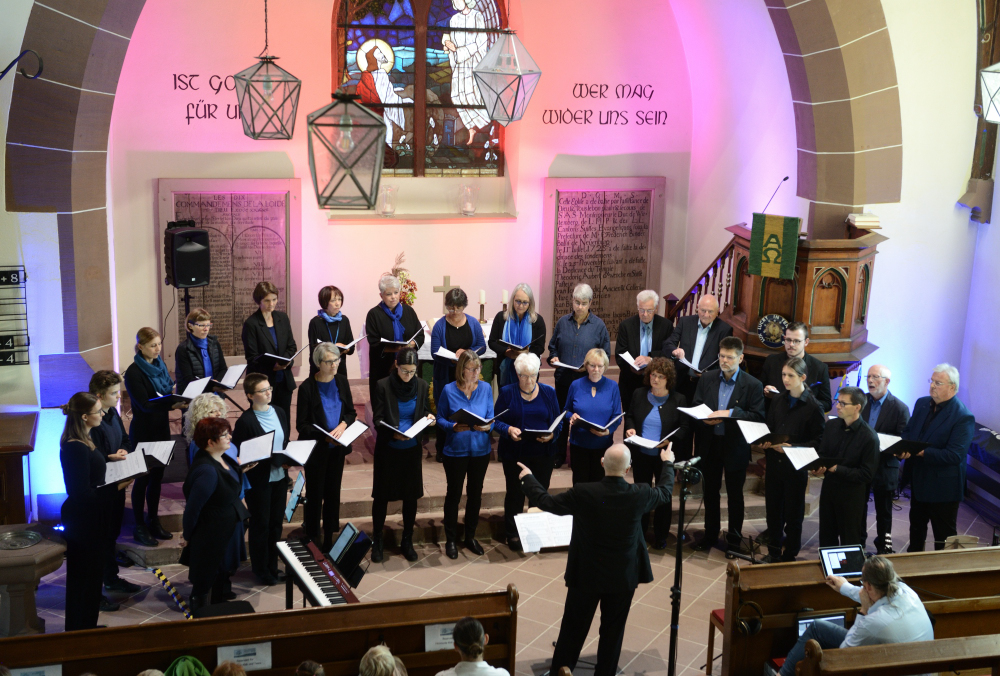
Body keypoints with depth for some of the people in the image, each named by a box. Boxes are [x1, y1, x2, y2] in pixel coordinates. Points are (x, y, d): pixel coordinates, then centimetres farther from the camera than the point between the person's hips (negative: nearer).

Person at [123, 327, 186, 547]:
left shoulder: (160, 366, 7)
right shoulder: (134, 372, -16)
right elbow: (145, 404, -23)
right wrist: (172, 405, -36)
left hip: (161, 429, 7)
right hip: (143, 432, -7)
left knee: (157, 477, 14)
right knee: (142, 479, 2)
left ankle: (154, 522, 26)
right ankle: (139, 527, 12)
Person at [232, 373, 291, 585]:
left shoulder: (280, 412, 5)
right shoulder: (245, 421, -16)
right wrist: (265, 456, -25)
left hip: (280, 477, 6)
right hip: (259, 480, -6)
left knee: (276, 522, 15)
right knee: (260, 525, 7)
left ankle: (272, 567, 30)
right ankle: (261, 570, 23)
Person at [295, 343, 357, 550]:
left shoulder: (341, 381, -1)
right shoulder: (307, 387, -15)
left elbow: (351, 412, 7)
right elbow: (302, 425, -12)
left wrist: (343, 425, -14)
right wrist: (325, 437, -24)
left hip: (337, 448, 4)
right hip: (316, 448, -4)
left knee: (333, 492, 14)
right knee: (315, 493, 6)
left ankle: (329, 536, 27)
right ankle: (312, 536, 21)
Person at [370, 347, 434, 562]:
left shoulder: (422, 386, -2)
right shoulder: (383, 386, -11)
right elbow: (378, 419, -11)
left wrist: (428, 417, -15)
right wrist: (393, 433, -29)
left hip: (412, 448, 3)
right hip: (388, 448, -3)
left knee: (411, 495, 9)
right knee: (382, 495, 6)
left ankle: (407, 541, 24)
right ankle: (377, 541, 21)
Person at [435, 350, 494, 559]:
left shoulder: (486, 388, -2)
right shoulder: (449, 390, -9)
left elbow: (491, 417, 2)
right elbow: (440, 419, -5)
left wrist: (487, 426, -20)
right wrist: (453, 427, -24)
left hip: (480, 450, 3)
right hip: (456, 450, -3)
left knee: (475, 494, 14)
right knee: (454, 494, 8)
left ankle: (470, 536, 30)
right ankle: (450, 539, 21)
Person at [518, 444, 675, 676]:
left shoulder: (582, 493, -22)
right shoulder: (639, 494, -16)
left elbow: (546, 502, -7)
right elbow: (665, 492, 7)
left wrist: (527, 478, 10)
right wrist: (667, 463, 26)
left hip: (587, 574, -1)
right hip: (623, 576, 1)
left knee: (573, 628, 14)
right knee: (613, 630, 15)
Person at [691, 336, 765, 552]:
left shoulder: (753, 385, -10)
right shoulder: (707, 379, 1)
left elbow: (758, 417, -15)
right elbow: (695, 408, 4)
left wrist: (730, 413, -27)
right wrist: (705, 419, -18)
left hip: (735, 447, -3)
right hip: (709, 444, 3)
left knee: (735, 495, 12)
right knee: (710, 492, 16)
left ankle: (734, 538, 27)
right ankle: (710, 534, 32)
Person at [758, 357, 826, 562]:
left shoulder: (812, 406, -10)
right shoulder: (778, 401, 6)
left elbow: (819, 440, -11)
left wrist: (792, 447, -20)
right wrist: (765, 442, -7)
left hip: (796, 467, -5)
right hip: (774, 463, 5)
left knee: (793, 514, 6)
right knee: (773, 509, 12)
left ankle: (789, 555, 20)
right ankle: (774, 552, 27)